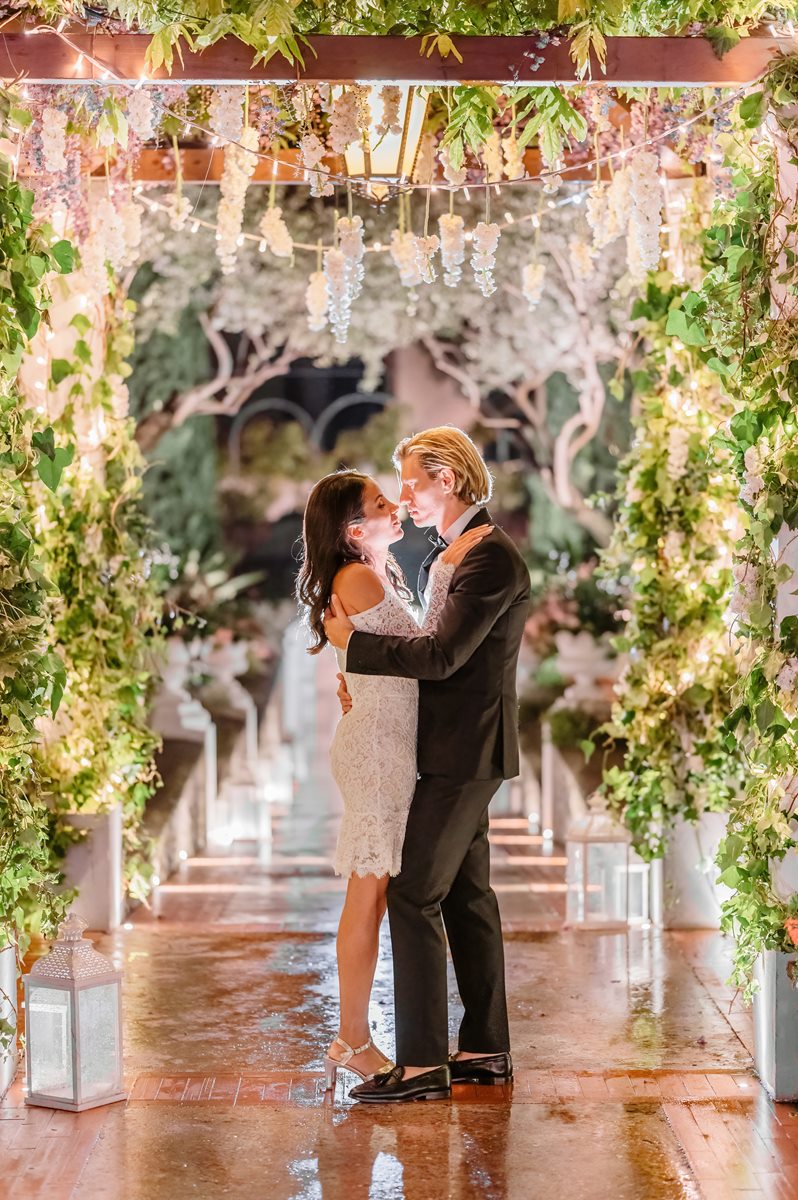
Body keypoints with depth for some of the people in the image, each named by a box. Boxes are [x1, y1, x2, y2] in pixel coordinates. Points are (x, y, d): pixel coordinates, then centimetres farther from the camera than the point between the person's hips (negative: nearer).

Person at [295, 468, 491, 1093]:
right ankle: (354, 1042, 4)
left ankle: (353, 1039, 17)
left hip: (388, 742, 10)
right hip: (377, 742, -10)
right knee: (370, 896, -4)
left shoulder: (375, 574, 17)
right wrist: (445, 569, -14)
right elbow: (423, 647, -15)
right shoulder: (358, 578, -13)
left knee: (373, 896, 11)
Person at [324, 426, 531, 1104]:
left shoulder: (491, 558, -16)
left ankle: (422, 1063, -5)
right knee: (467, 896, 13)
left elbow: (442, 655, -24)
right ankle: (486, 1049, 21)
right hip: (456, 752, 10)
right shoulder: (445, 556, 16)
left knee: (413, 895, -9)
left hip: (465, 753, -10)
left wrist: (354, 641, -15)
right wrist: (362, 673, -1)